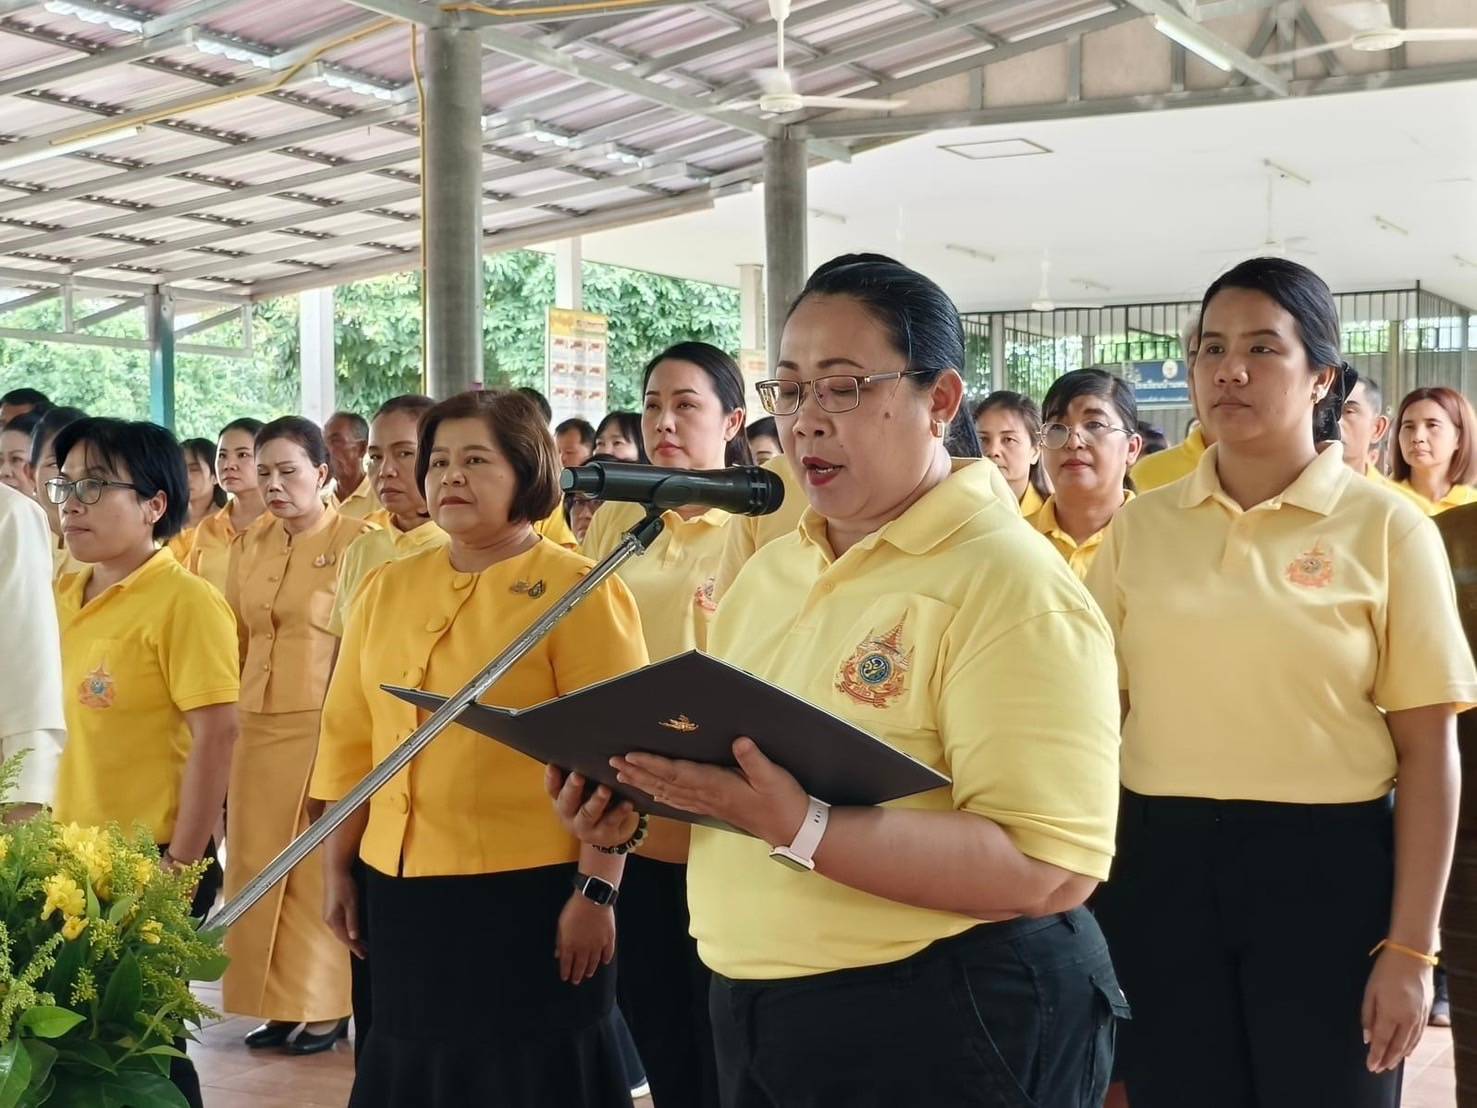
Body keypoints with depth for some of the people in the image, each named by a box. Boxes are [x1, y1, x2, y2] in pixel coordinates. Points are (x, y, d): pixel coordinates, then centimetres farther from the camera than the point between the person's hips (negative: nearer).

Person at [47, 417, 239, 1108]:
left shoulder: (184, 601, -13)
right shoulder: (63, 595, 9)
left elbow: (216, 735, -16)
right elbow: (56, 724, 15)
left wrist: (182, 862, -17)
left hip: (148, 863, -7)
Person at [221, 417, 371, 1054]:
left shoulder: (358, 541, -7)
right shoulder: (249, 546, 11)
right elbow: (235, 640, 17)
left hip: (323, 727, -6)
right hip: (257, 727, 6)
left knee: (319, 868, 1)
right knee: (257, 866, 8)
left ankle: (327, 1007, 12)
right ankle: (279, 1005, 19)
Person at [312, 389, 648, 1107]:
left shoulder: (578, 590, -7)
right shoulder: (387, 588, 9)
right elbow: (350, 739, 12)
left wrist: (596, 891, -16)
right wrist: (337, 871, 11)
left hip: (530, 891, -5)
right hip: (401, 886, 6)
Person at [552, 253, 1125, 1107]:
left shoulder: (1009, 584, -16)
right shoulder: (770, 572, 9)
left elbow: (1047, 869, -24)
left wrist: (800, 828, -30)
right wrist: (644, 808, -2)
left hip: (945, 1028, -7)